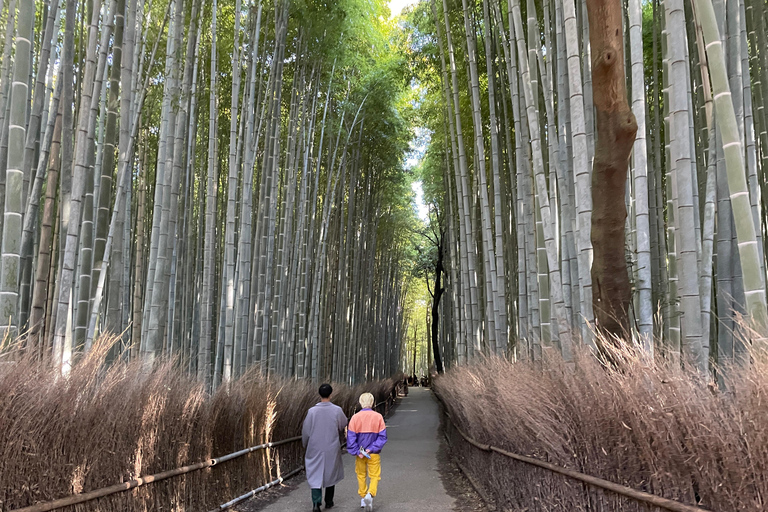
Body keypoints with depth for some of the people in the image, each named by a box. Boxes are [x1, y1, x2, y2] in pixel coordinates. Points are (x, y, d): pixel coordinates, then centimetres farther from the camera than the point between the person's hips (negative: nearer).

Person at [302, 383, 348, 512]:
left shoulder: (312, 411, -13)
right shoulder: (337, 410, -13)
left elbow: (305, 430, -3)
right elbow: (343, 425, 5)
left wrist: (306, 445, 15)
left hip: (315, 449, -1)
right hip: (332, 448, 1)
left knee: (315, 475, 5)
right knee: (331, 474, 19)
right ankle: (328, 501, 30)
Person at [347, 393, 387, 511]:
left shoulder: (355, 418, -8)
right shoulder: (378, 417, -9)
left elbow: (351, 437, -10)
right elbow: (382, 436, -11)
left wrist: (357, 452, -8)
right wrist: (372, 449, -11)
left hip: (360, 453, 1)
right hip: (374, 454, -1)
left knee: (361, 475, 19)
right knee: (375, 476, 8)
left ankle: (363, 498, 26)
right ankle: (370, 494, -16)